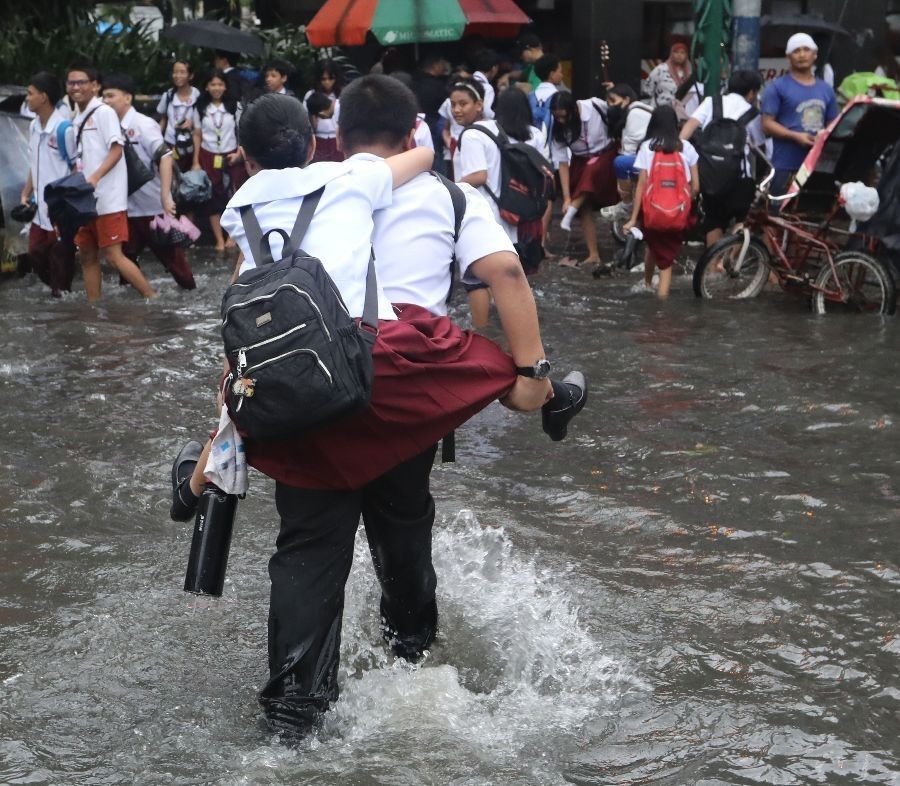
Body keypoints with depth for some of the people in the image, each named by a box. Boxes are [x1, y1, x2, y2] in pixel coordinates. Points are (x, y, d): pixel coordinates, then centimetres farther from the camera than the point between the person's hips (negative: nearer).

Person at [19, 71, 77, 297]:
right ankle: (56, 290, 27)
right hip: (40, 208, 9)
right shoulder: (33, 127, 10)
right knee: (36, 253, 12)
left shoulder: (63, 128, -16)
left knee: (60, 256, 0)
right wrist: (26, 194, 13)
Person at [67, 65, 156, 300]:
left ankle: (153, 299, -2)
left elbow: (116, 150, -15)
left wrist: (94, 177, -26)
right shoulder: (76, 118, 15)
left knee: (114, 255, -10)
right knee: (87, 256, 9)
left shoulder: (104, 112, -8)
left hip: (108, 200, -8)